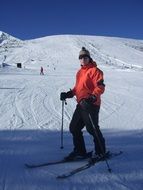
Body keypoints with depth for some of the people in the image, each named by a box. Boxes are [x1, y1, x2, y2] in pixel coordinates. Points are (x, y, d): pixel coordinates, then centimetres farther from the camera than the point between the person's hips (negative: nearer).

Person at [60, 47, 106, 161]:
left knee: (92, 128, -3)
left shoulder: (94, 70, -8)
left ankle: (101, 151, 17)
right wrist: (69, 94, 11)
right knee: (74, 127, 10)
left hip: (91, 104, -9)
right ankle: (80, 151, 22)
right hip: (81, 104, 9)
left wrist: (93, 97, -31)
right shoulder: (80, 72, 17)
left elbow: (100, 86, -16)